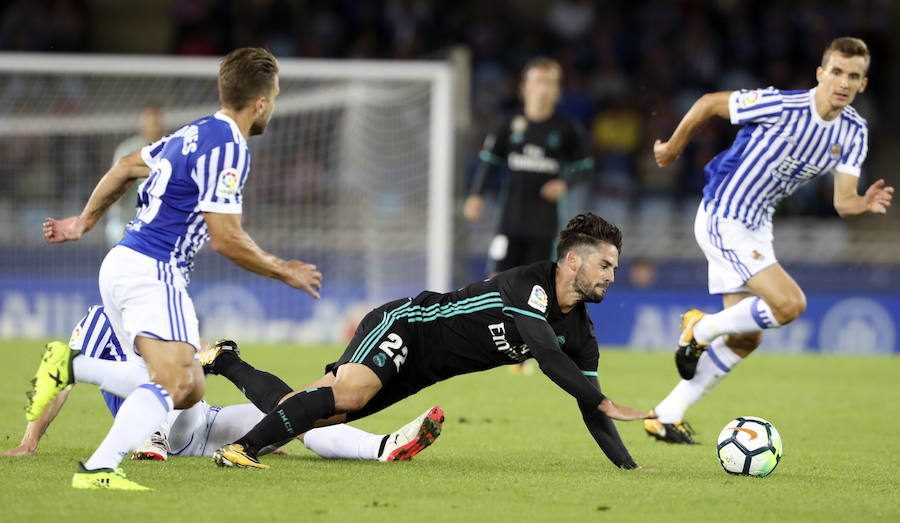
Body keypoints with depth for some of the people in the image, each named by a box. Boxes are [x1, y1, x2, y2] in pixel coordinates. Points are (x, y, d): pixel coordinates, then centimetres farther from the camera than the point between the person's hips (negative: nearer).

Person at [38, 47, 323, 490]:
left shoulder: (195, 134, 17)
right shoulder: (228, 148, -13)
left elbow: (125, 167, 28)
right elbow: (225, 238, -15)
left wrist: (85, 221, 40)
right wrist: (284, 272, -1)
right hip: (153, 271, -10)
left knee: (189, 391, 10)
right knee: (174, 381, -25)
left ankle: (69, 366, 4)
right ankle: (98, 469, -42)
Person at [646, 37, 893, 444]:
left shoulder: (853, 132, -2)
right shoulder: (782, 106, -23)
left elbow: (843, 201, -5)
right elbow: (709, 104, -11)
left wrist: (866, 204, -28)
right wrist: (672, 148, 2)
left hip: (755, 227, 8)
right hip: (723, 219, -8)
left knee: (745, 338, 11)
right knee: (790, 304, -21)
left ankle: (666, 416, 22)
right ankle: (702, 328, 2)